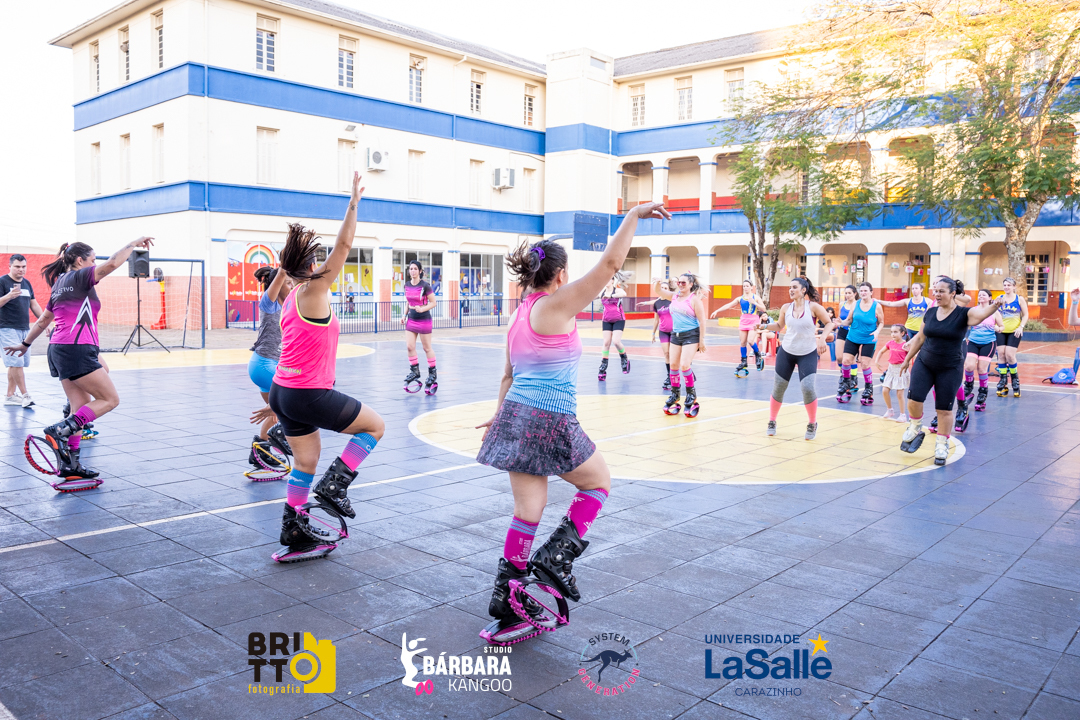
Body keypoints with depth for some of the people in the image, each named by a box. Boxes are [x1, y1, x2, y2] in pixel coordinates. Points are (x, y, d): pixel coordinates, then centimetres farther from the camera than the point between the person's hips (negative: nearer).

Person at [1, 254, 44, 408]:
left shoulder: (27, 283, 15)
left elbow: (34, 305, 22)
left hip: (24, 329, 7)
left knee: (15, 364, 9)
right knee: (16, 362, -11)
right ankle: (25, 395, -9)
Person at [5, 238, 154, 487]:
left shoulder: (60, 286, 21)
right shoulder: (79, 277, -5)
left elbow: (43, 320, 30)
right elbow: (112, 263, -21)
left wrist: (26, 343, 41)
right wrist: (135, 242, -11)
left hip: (60, 350, 9)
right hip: (77, 350, -9)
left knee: (80, 407, 9)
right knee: (110, 399, -5)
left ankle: (70, 465, 8)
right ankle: (59, 430, -14)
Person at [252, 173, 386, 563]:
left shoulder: (290, 302, 12)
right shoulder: (313, 292, -14)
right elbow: (343, 246, -20)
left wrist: (277, 402, 23)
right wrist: (354, 202, -15)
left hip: (283, 391, 9)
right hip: (310, 395, -9)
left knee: (306, 461, 18)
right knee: (375, 425, 7)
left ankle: (295, 533, 22)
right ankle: (333, 487, 3)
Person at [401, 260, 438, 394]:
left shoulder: (425, 286, -13)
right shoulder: (407, 285, 5)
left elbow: (433, 303, -10)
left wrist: (422, 309, -25)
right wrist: (404, 315, 8)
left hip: (424, 320, -5)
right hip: (411, 319, 5)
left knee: (427, 348, 3)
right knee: (409, 346, -3)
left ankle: (433, 373, 18)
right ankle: (415, 372, 11)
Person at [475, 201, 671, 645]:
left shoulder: (519, 315, 14)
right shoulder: (555, 305, -10)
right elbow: (610, 262, -12)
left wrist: (501, 416, 32)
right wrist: (635, 215, -4)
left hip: (515, 415, 8)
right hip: (550, 423, -8)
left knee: (528, 510, 12)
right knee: (599, 483, 16)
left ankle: (505, 602, 13)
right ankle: (555, 556, 5)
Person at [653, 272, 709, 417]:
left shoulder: (695, 299, -10)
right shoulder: (675, 296, 9)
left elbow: (702, 320, -11)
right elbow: (659, 291, 8)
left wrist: (702, 340, -12)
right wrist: (657, 283, -16)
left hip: (691, 335, -7)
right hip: (676, 334, 7)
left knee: (684, 365, -14)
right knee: (673, 365, 7)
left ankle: (692, 395, 3)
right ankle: (675, 395, 21)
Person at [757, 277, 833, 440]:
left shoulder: (813, 306, -10)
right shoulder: (786, 308, -1)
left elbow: (829, 323, -2)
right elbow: (779, 326, 14)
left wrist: (822, 338, -18)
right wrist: (765, 326, -3)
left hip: (808, 354, -3)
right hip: (786, 352, 3)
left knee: (808, 387, -15)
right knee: (778, 387, 4)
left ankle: (812, 425, 7)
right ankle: (772, 422, 22)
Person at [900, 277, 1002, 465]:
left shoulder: (963, 314, -11)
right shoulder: (930, 313, 2)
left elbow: (981, 313, -33)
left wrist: (994, 306, -55)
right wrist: (907, 359, 18)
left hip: (950, 369, -3)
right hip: (924, 363, 3)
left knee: (944, 409, 2)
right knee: (914, 399, -9)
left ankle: (942, 445, 20)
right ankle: (915, 431, 19)